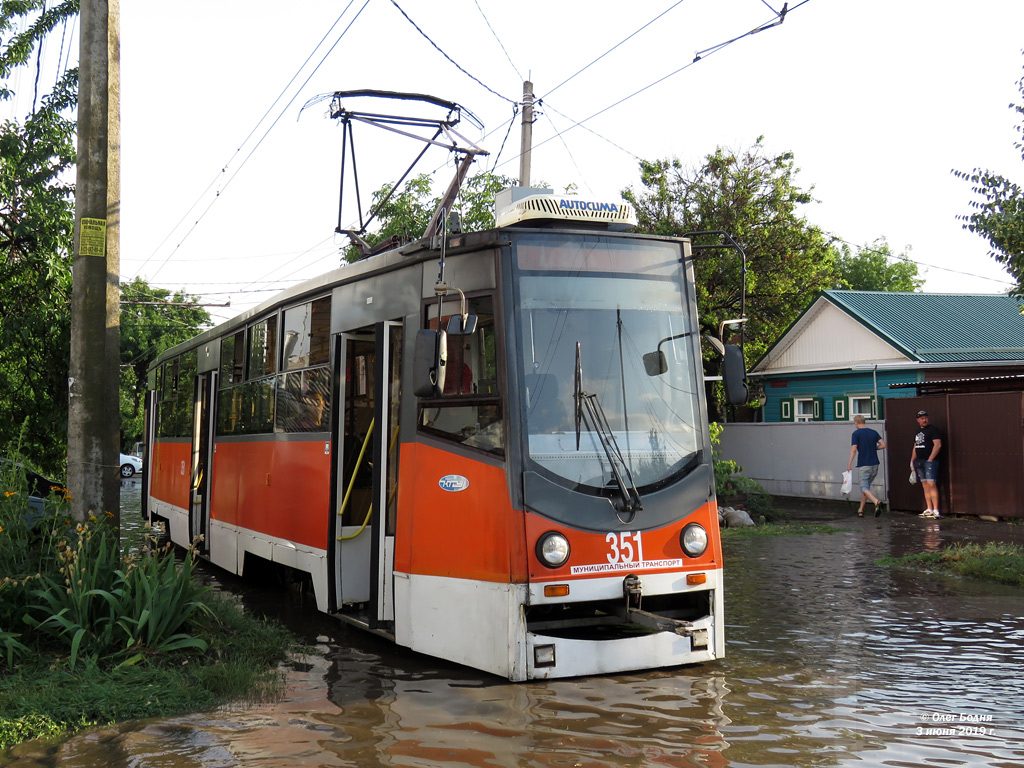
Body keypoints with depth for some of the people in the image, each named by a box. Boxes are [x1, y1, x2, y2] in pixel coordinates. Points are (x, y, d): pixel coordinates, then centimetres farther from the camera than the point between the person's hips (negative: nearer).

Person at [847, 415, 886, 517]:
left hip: (863, 465, -6)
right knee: (866, 486, 17)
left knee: (864, 488, -5)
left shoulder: (856, 433, -7)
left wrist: (849, 463, -11)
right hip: (874, 464, 6)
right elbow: (883, 445, 0)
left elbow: (853, 449, -14)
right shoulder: (873, 432, 8)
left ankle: (876, 502, -32)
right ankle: (860, 510, 22)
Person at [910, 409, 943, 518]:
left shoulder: (933, 429, -5)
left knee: (931, 484, -14)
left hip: (930, 461, -8)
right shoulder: (918, 431, 19)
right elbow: (915, 447, 25)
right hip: (919, 462, 8)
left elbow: (938, 445, -14)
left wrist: (930, 459, -16)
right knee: (925, 485, 7)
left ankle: (936, 510, -16)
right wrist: (912, 461, 19)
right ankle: (929, 510, 9)